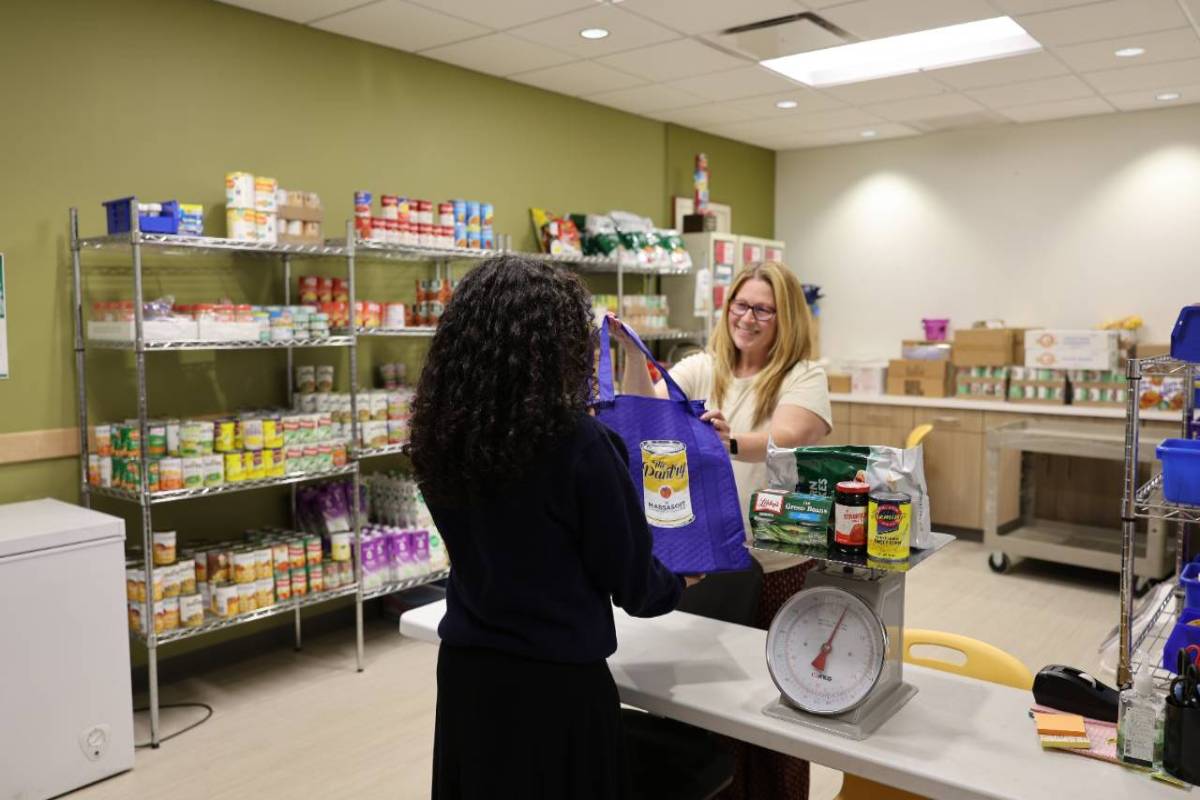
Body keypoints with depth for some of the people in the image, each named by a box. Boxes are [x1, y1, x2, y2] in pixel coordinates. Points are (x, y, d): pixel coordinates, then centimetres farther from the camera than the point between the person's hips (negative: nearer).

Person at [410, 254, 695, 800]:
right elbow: (630, 579, -12)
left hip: (463, 668, 6)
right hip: (555, 680, -5)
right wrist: (676, 584, 12)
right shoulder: (576, 442, -23)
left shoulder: (438, 435, -5)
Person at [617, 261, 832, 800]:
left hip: (780, 564, -3)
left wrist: (732, 443, -46)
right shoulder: (701, 370, 4)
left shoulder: (804, 378, -7)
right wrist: (633, 354, -28)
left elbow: (782, 441, -26)